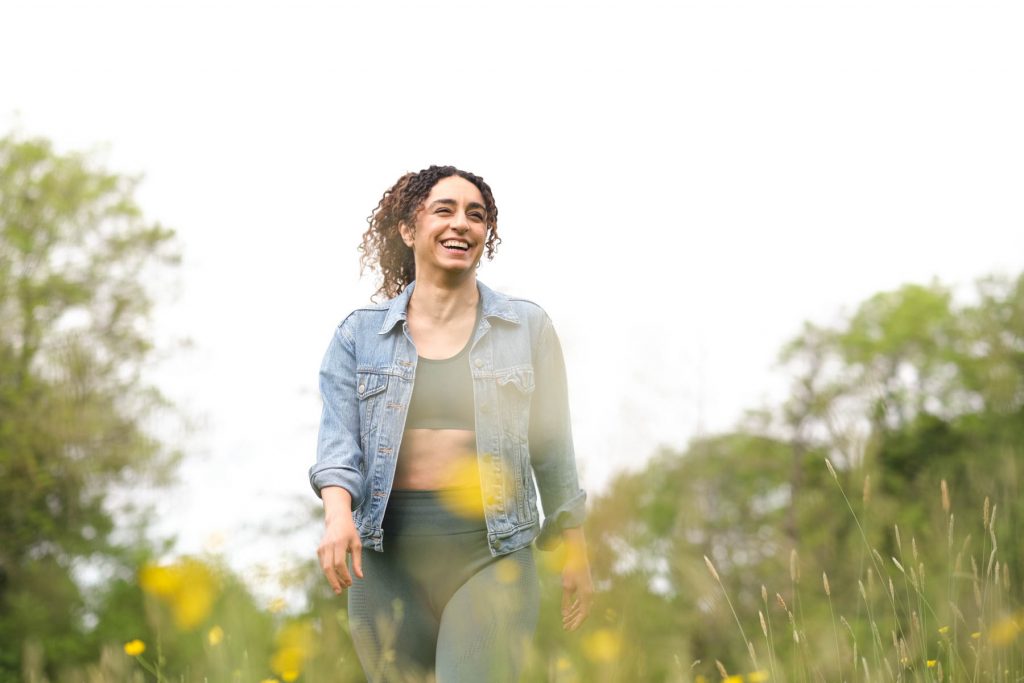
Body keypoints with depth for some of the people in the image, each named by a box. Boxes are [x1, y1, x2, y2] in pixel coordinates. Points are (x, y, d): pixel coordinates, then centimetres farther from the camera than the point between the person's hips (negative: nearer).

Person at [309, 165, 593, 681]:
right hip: (387, 552, 2)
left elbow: (552, 449, 12)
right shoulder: (360, 334, 8)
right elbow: (338, 436, -2)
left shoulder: (528, 328, 8)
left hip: (492, 552, -1)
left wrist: (576, 555, 13)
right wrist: (338, 514, -21)